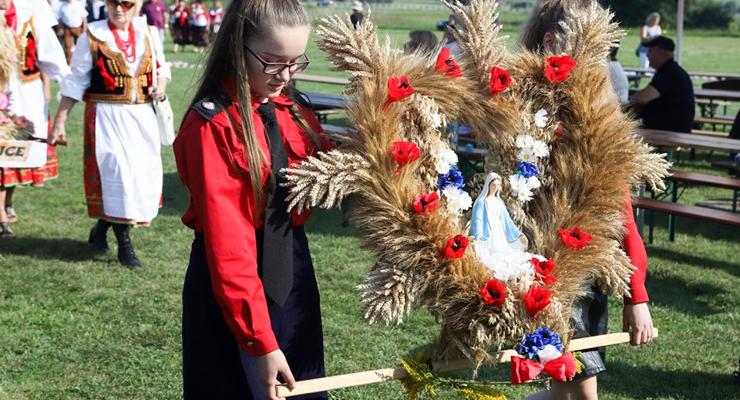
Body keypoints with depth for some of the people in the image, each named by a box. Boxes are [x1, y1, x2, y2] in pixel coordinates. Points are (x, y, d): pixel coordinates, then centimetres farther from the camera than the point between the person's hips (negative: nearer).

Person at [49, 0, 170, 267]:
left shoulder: (148, 34, 5)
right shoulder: (92, 37, -4)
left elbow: (162, 67, 20)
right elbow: (75, 83, -1)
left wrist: (161, 85, -3)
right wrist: (59, 123, -3)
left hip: (142, 115, 5)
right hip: (107, 115, -5)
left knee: (146, 174, 6)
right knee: (117, 174, -10)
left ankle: (101, 228, 27)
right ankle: (124, 245, 3)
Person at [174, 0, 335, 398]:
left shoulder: (291, 112, 4)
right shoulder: (213, 125, -19)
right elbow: (226, 241, -23)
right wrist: (260, 341, -26)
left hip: (292, 272, 7)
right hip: (233, 289, -7)